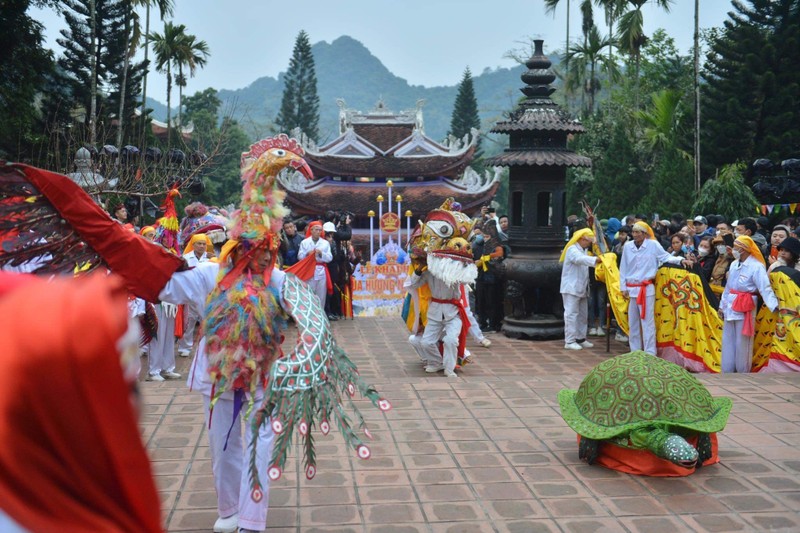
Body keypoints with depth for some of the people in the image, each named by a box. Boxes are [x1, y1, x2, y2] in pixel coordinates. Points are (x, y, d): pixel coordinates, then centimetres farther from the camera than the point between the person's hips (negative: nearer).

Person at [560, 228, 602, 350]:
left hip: (581, 289, 9)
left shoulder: (583, 250, 21)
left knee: (582, 315, 12)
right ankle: (569, 341, -9)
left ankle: (580, 338, 20)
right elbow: (580, 259, -31)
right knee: (571, 314, -9)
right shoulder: (572, 249, -12)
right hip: (571, 288, -9)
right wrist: (595, 260, -43)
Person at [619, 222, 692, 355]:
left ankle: (650, 353, -2)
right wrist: (623, 287, 6)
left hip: (647, 288, -4)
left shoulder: (653, 245, -5)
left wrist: (681, 260, -16)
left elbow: (666, 257, 1)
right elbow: (623, 268, 8)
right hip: (632, 288, 4)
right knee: (633, 322, 11)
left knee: (647, 321, -5)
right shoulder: (627, 246, 3)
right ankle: (635, 351, 21)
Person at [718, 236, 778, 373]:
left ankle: (743, 374, 13)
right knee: (728, 342, 12)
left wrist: (774, 306, -33)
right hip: (730, 308, 7)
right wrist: (722, 305, 19)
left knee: (742, 343, 1)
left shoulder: (756, 267, -15)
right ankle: (727, 372, 21)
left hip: (745, 310, -7)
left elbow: (765, 288, -22)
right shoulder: (734, 264, 9)